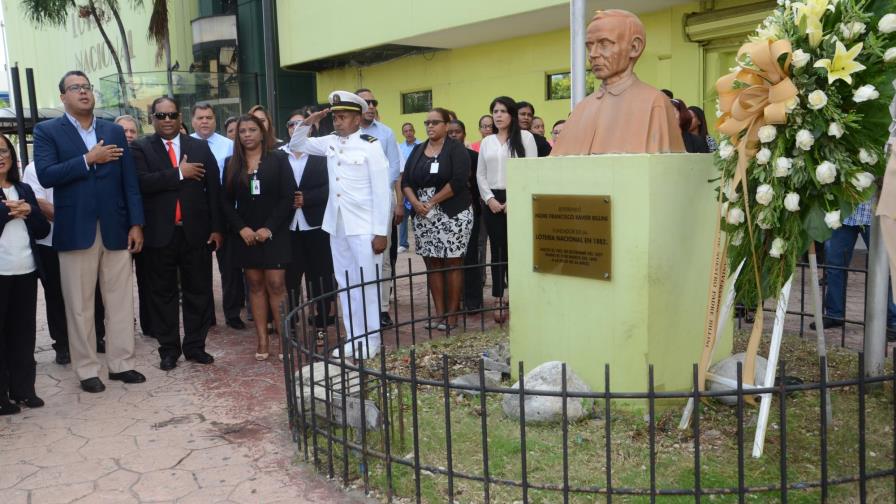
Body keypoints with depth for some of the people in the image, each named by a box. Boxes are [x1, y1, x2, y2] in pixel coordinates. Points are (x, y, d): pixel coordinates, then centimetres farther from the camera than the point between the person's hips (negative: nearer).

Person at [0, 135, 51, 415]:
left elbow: (42, 230, 10)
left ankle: (23, 388, 16)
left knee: (24, 331, 8)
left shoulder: (24, 190, 13)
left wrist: (29, 211, -7)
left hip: (26, 271, 4)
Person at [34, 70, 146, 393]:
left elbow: (129, 181, 7)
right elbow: (45, 175, -12)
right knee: (79, 306, 5)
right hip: (76, 231, -2)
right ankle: (87, 370, 15)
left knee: (121, 301, 7)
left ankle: (121, 364, 17)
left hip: (115, 230, 3)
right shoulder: (47, 131, 3)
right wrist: (88, 159, -15)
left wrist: (136, 224, 1)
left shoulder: (114, 131, 11)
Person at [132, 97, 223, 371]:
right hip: (160, 233, -2)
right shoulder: (140, 148, 2)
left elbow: (213, 189, 5)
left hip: (195, 232, 2)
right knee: (163, 293, 7)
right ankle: (168, 349, 18)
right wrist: (179, 173, -16)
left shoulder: (200, 147, 8)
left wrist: (216, 227, 0)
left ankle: (195, 345, 19)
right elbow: (141, 183, -16)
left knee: (198, 291, 7)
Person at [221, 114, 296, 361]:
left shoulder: (278, 159, 0)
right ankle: (262, 340, 8)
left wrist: (269, 228, -13)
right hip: (246, 234, 3)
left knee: (276, 285, -7)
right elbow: (227, 202, 7)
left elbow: (288, 196, -6)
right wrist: (242, 228, -8)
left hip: (274, 232, -3)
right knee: (255, 285, 5)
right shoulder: (232, 164, 9)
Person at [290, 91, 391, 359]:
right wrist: (307, 123, 2)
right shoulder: (330, 142, 8)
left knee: (367, 283, 0)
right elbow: (297, 145, 22)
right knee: (345, 284, 12)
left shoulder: (370, 145, -9)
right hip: (337, 225, 6)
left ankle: (371, 340, 11)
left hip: (364, 226, -6)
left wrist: (380, 232, -15)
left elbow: (381, 191, -12)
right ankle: (353, 337, 22)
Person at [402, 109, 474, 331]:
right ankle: (439, 313, 12)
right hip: (423, 216, 5)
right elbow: (406, 181, 7)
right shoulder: (418, 150, 13)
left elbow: (458, 181, -15)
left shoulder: (456, 149, -3)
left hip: (453, 214, -5)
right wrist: (416, 203, -10)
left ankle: (452, 314, 4)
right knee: (432, 263, 6)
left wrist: (432, 202, -13)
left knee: (452, 263, -1)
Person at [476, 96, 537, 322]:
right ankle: (498, 300, 10)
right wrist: (490, 198, -4)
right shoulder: (486, 142, 13)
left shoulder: (525, 137, 1)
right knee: (498, 250, 6)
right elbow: (480, 174, 12)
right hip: (492, 202, 4)